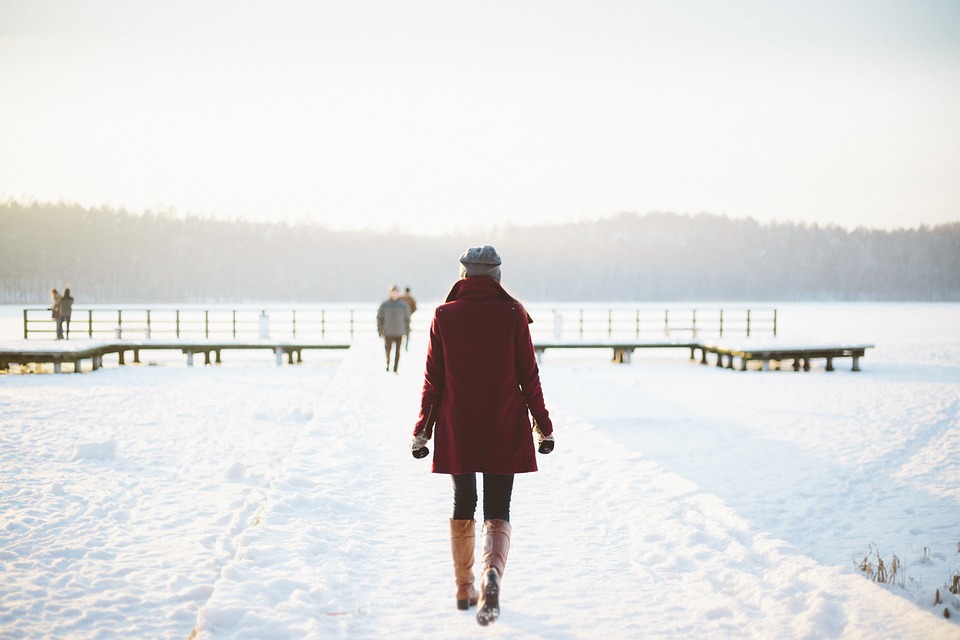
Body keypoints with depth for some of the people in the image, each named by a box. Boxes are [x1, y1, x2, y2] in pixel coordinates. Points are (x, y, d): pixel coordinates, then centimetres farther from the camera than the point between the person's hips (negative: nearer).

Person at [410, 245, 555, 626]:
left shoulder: (444, 317, -3)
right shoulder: (513, 315, -4)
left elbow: (433, 380, -1)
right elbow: (528, 377, -2)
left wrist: (422, 430, 7)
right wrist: (543, 425, 8)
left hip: (456, 430, 1)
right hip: (505, 431, -1)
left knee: (463, 506, 18)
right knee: (498, 513, 4)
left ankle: (465, 588, 24)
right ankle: (492, 575, -23)